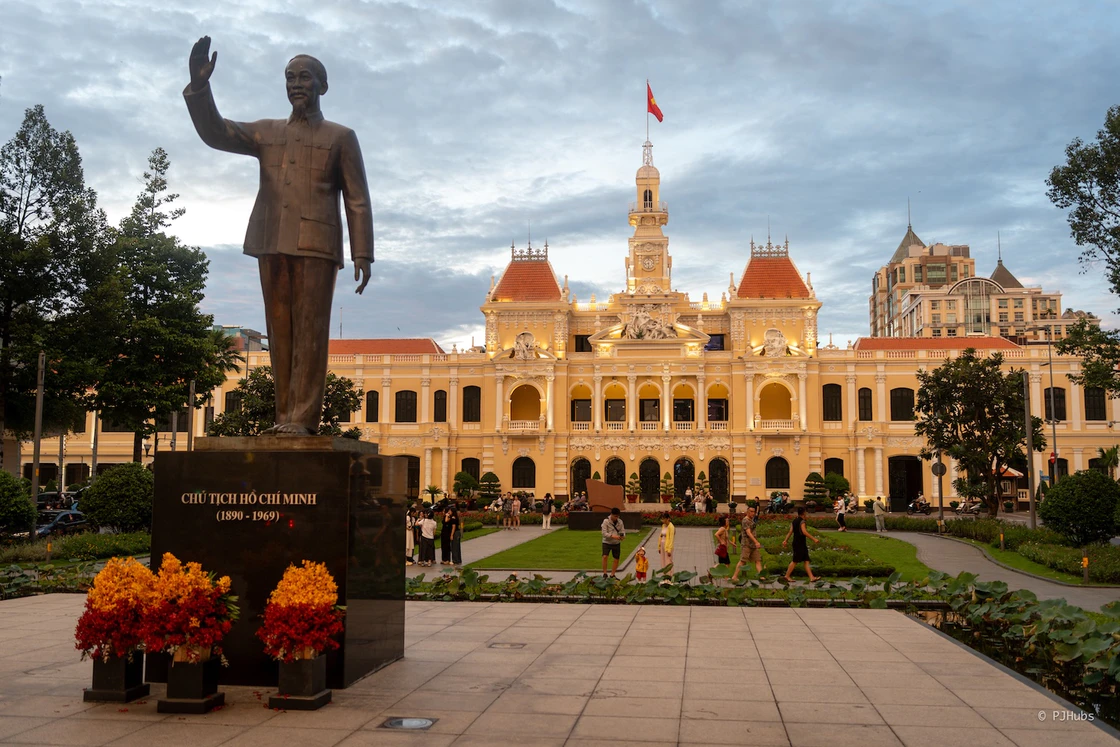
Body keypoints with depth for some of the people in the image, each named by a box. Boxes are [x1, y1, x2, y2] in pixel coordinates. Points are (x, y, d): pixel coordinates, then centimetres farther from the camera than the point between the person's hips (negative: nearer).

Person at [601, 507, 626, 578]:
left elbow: (623, 531, 5)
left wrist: (622, 536, -20)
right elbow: (604, 533, -16)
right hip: (607, 542, -4)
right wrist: (613, 536, -30)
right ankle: (604, 573, -9)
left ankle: (612, 575, 20)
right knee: (605, 556, -21)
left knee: (616, 559, 6)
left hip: (616, 543, 4)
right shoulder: (606, 521, -12)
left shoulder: (620, 521, 1)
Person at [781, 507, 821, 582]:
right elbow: (804, 532, -27)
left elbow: (790, 531, 12)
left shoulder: (795, 520, 11)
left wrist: (786, 540, 13)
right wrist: (814, 539, -26)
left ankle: (811, 577, 7)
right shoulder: (802, 521, -16)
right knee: (795, 561, -1)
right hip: (799, 544, -9)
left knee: (806, 561, 8)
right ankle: (787, 576, 6)